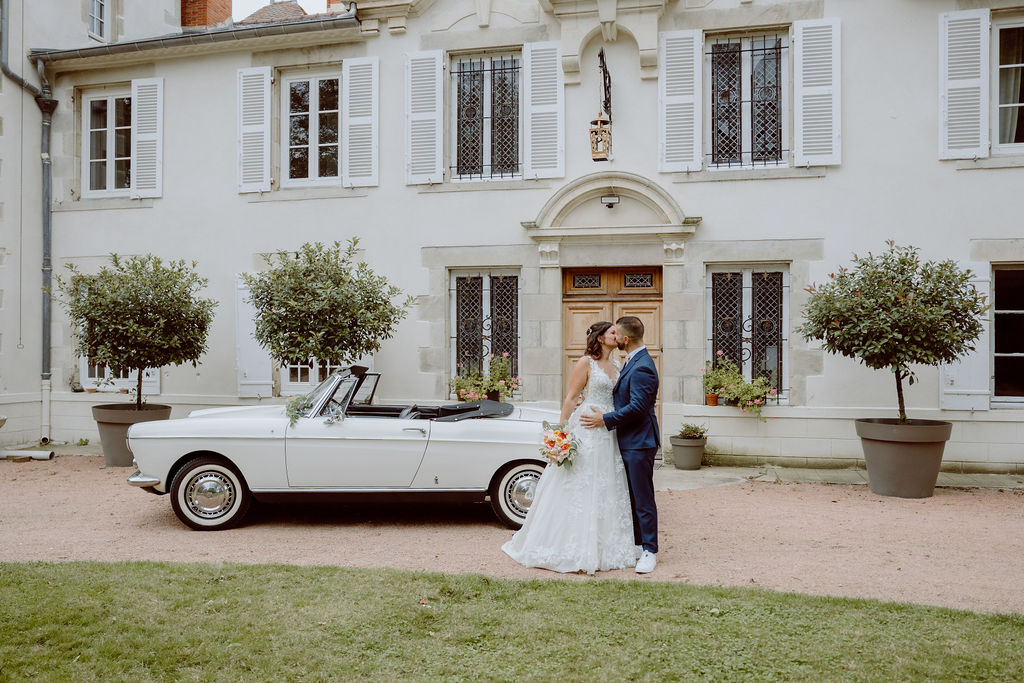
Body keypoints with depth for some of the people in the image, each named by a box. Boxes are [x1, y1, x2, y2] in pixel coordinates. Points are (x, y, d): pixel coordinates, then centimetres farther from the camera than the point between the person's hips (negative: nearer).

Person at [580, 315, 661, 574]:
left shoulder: (641, 368, -21)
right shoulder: (633, 362, 13)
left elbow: (638, 407, -25)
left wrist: (605, 419, -18)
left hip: (639, 443, -11)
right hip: (629, 441, 11)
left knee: (643, 498, -2)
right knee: (631, 496, 17)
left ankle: (649, 552, 8)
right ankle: (636, 543, 28)